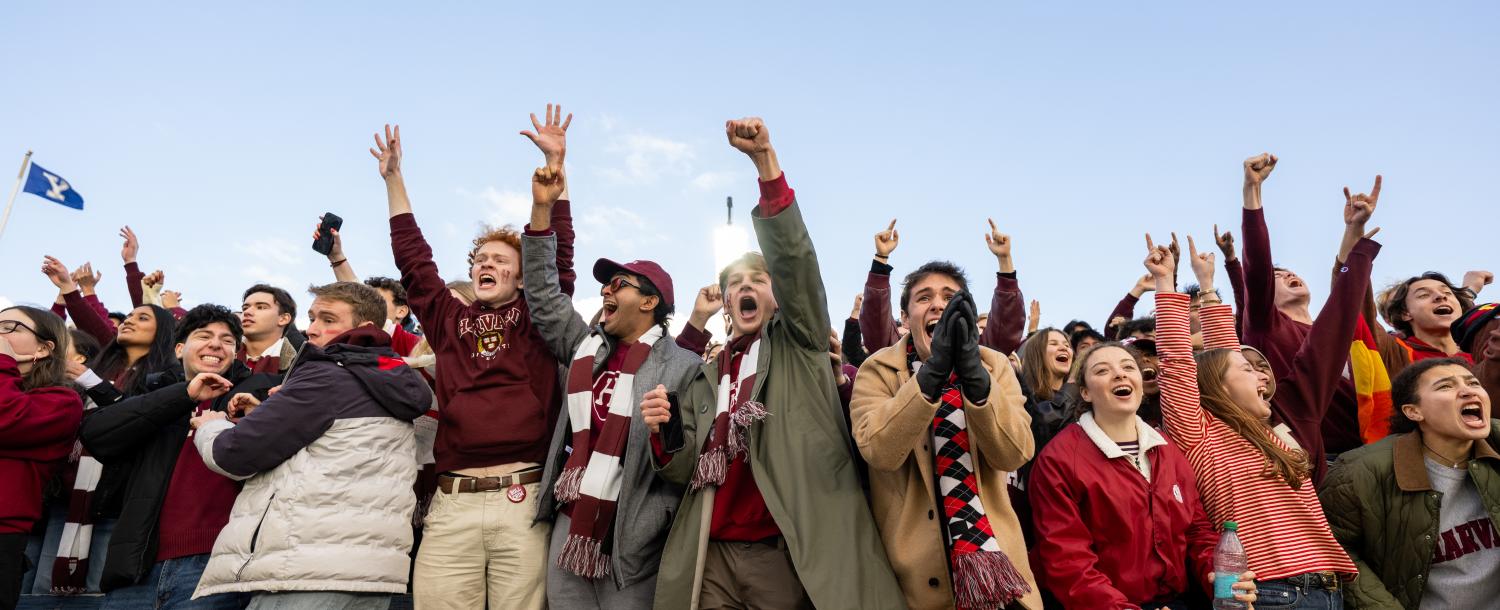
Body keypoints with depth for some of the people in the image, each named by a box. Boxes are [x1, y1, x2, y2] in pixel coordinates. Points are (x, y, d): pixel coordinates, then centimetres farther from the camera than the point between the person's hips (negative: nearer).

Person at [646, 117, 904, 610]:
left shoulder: (799, 343, 7)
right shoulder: (705, 377, 17)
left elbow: (792, 255, -8)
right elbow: (685, 470, 15)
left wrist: (766, 162, -18)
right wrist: (665, 434, -7)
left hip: (785, 551, -4)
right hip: (712, 555, 4)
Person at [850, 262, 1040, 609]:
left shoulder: (994, 366, 0)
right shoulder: (877, 371, -6)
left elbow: (1014, 454, -14)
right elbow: (879, 451, -23)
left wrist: (973, 372, -28)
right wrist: (932, 370, -32)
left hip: (994, 550, 2)